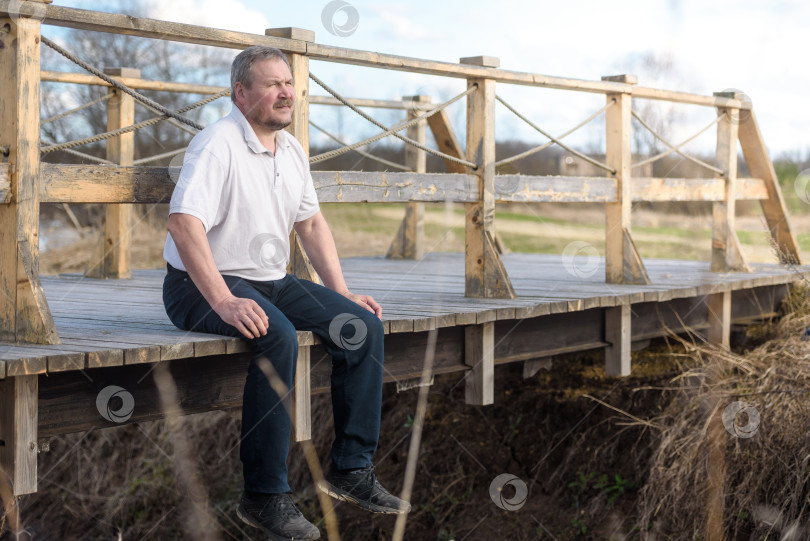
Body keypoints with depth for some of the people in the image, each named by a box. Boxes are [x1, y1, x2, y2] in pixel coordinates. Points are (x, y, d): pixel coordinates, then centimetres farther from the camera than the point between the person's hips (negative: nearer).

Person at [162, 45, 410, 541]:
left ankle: (352, 469, -1)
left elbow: (311, 223, 21)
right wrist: (224, 302, -36)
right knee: (278, 336, -35)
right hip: (204, 287, -8)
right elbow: (184, 224, -28)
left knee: (363, 325, -6)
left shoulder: (292, 150, 11)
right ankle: (265, 496, -29)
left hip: (272, 281, 8)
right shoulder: (218, 144, -16)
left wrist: (342, 293, 12)